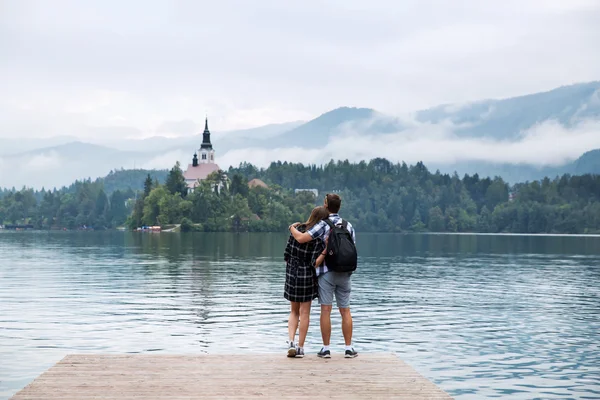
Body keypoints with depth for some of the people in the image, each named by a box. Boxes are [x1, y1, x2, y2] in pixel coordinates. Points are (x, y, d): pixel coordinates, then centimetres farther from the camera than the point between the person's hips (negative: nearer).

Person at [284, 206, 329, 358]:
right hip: (307, 276, -3)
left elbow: (286, 255, 2)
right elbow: (314, 263, -20)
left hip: (291, 275, 3)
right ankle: (300, 348, 10)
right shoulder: (319, 238, -14)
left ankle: (291, 341, -2)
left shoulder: (297, 229, -2)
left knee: (294, 311, 16)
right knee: (304, 313, 8)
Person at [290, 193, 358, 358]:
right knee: (345, 310, 9)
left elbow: (301, 238, -18)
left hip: (327, 272, -4)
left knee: (326, 310, 0)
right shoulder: (348, 225, 8)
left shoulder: (323, 225, -9)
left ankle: (326, 349, 3)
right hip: (344, 273, 4)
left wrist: (292, 228, 1)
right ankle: (349, 349, 9)